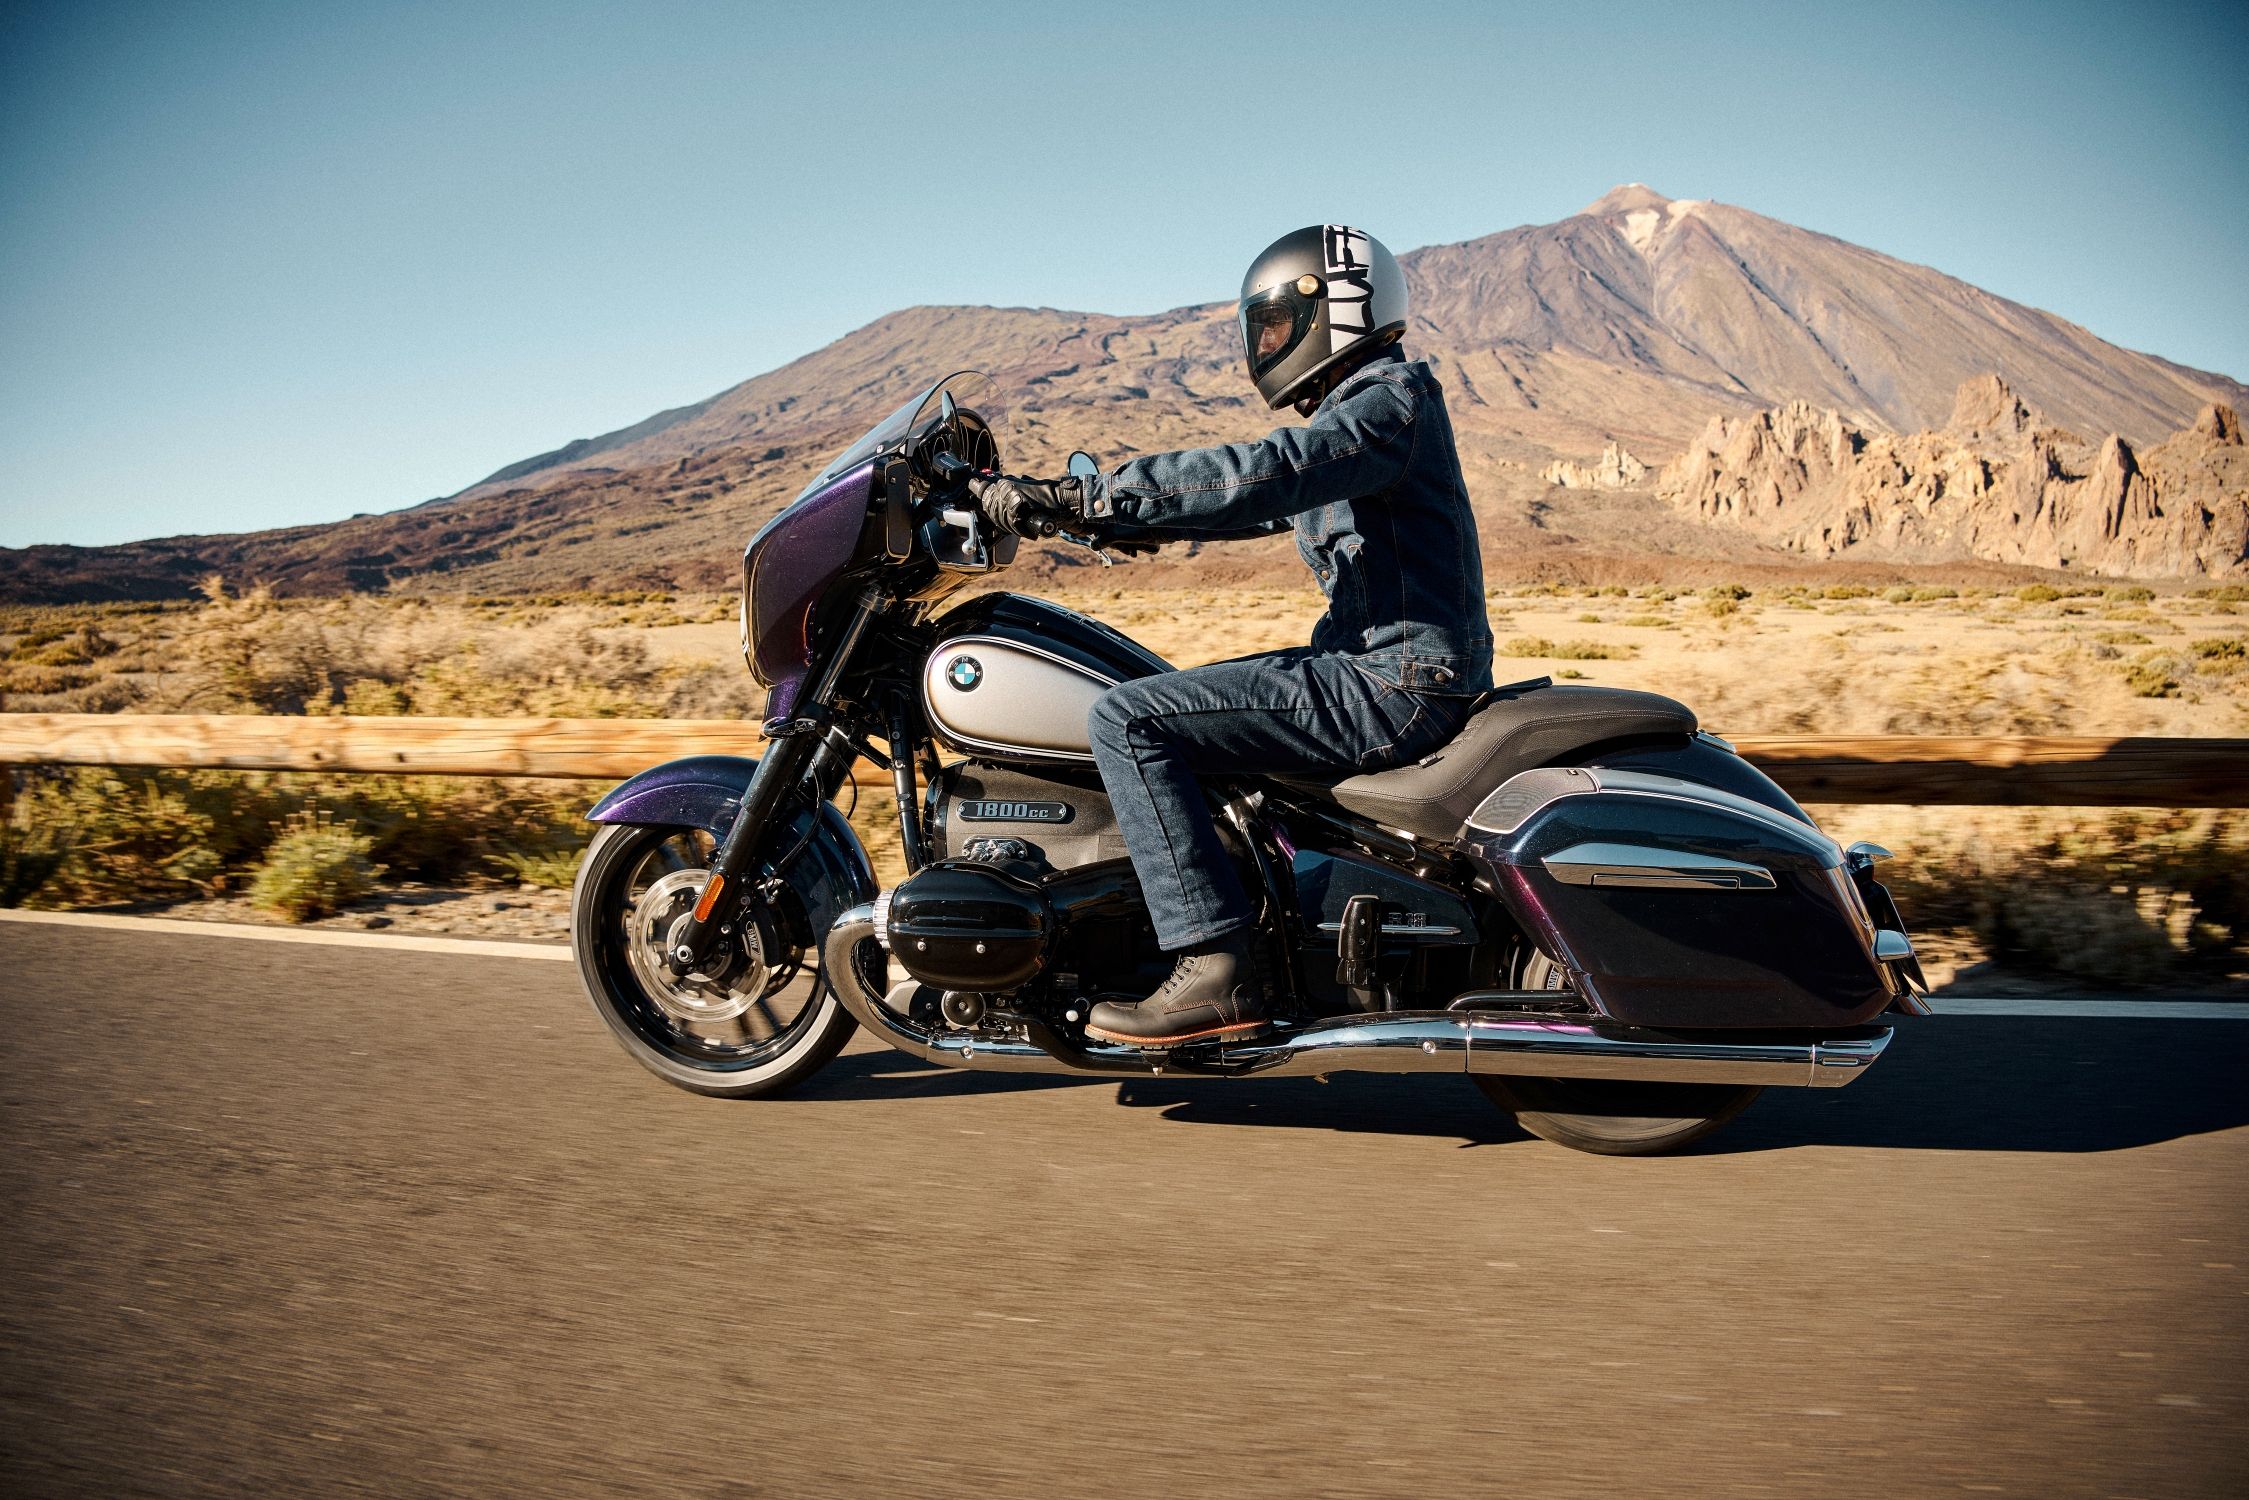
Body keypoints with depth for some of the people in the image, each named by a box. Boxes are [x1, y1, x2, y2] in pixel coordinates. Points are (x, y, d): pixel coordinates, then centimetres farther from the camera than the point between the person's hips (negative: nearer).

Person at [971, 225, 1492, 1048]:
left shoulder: (1390, 401, -11)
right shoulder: (1351, 412, 21)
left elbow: (1254, 478, -27)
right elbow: (1251, 502, 21)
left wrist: (1078, 496, -27)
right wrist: (1074, 510, 14)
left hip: (1397, 684, -11)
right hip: (1376, 669, 11)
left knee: (1128, 720, -17)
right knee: (1171, 702, 23)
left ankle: (1216, 968, -20)